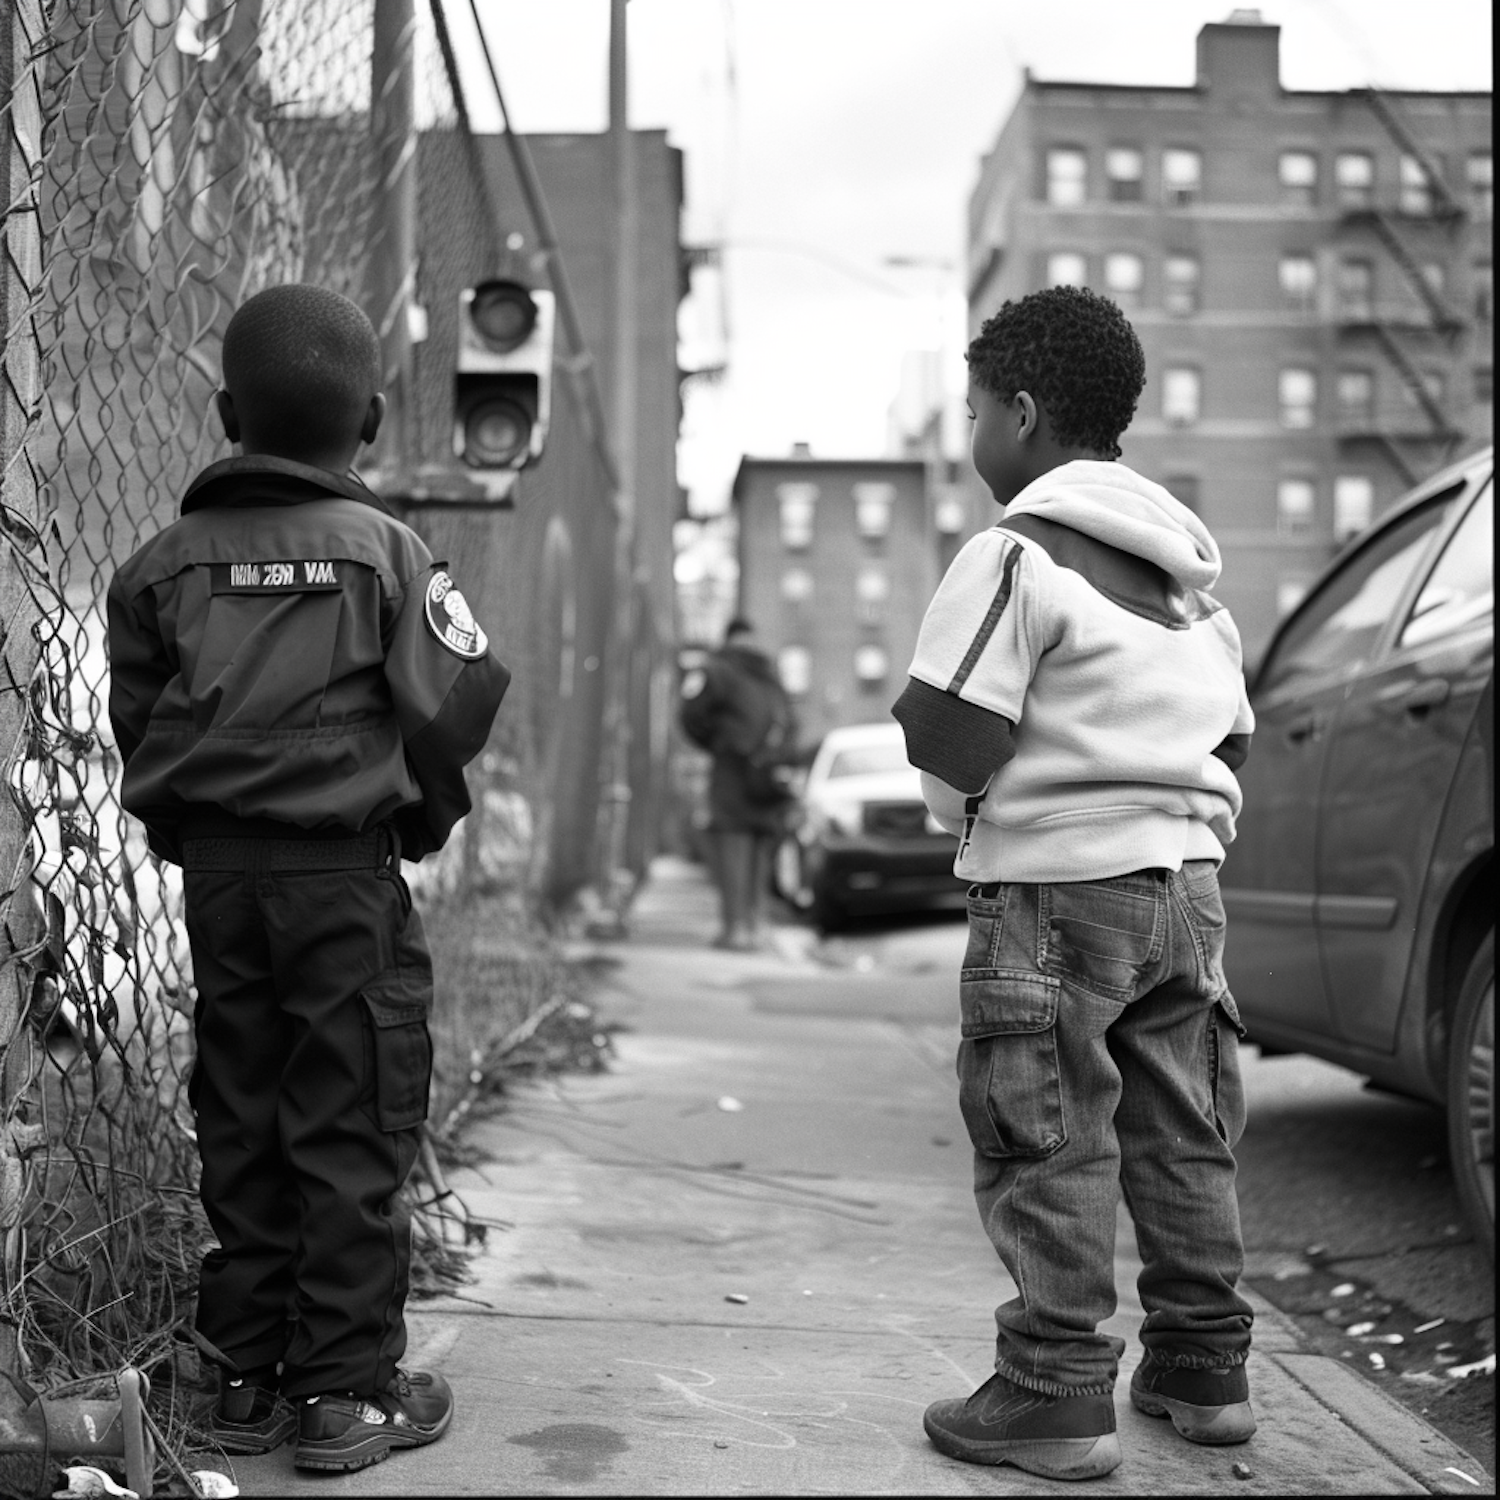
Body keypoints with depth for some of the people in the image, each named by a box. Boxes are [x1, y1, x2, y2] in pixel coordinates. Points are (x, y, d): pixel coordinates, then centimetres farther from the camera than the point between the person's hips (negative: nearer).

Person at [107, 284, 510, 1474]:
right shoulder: (382, 549, -7)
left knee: (240, 1125, 12)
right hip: (347, 871, -4)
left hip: (213, 872, 4)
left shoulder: (166, 562, 4)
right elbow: (453, 707, -8)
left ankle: (249, 1375, 21)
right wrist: (425, 818, 9)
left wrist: (187, 834, 16)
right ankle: (349, 1387, 9)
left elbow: (137, 718, 6)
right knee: (356, 1129, 4)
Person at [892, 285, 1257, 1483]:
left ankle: (1057, 1398, 2)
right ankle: (1204, 1372, 24)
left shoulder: (1018, 555, -12)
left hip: (1058, 890, -8)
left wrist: (963, 809, 2)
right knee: (1182, 1138, 15)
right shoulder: (1189, 566, 16)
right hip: (1188, 881, 8)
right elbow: (1231, 737, 18)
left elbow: (950, 743, -17)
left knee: (1051, 1152, -2)